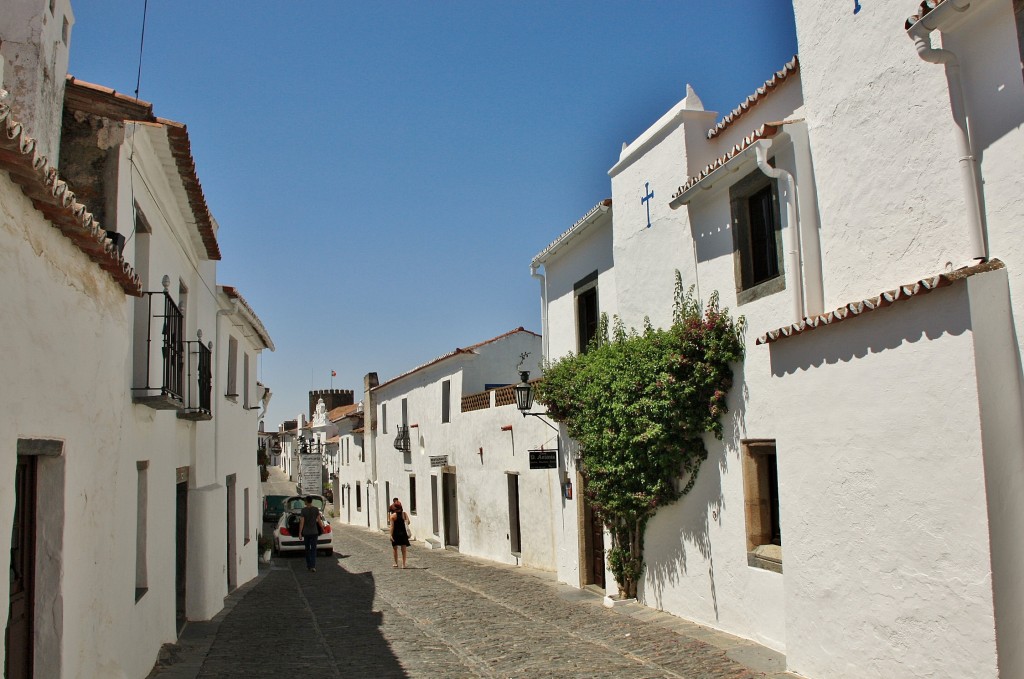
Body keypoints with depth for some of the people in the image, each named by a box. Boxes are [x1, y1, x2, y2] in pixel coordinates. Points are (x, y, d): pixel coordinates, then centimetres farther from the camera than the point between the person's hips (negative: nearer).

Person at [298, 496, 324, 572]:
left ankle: (308, 566, 20)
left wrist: (300, 533, -5)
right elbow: (319, 520, -1)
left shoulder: (303, 510, -9)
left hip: (306, 532, 0)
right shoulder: (316, 509, -5)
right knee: (313, 549, 1)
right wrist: (322, 528, 15)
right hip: (314, 532, 0)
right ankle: (313, 566, -12)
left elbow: (301, 522, -10)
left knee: (307, 549, 14)